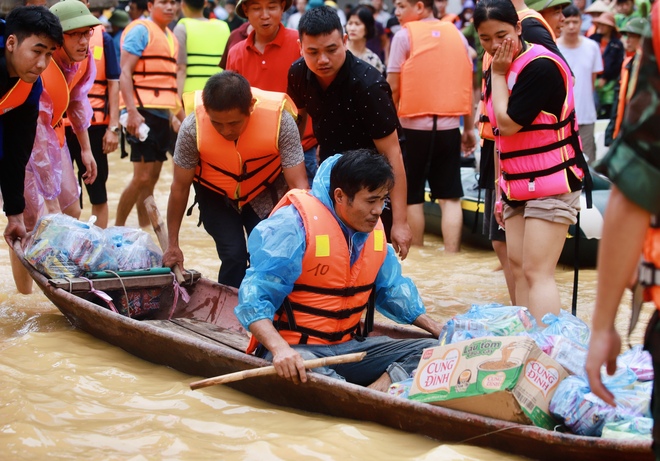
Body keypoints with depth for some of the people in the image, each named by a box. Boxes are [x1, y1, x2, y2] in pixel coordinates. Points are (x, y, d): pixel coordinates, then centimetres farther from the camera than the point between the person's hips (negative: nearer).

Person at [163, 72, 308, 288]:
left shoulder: (280, 120, -32)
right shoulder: (192, 127, -29)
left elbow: (299, 185, -27)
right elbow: (180, 188, -16)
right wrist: (173, 244, -8)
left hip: (265, 195, 0)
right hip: (216, 196, 0)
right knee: (234, 256, -16)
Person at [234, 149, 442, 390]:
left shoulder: (373, 229, 6)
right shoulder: (293, 225, -16)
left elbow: (392, 290, 21)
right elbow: (254, 298, -22)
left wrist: (442, 332, 11)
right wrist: (280, 349, -39)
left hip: (348, 345, 7)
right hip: (295, 349, -7)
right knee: (299, 372, -42)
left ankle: (384, 387, -34)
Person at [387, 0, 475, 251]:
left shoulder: (404, 35, -5)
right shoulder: (457, 35, 9)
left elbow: (393, 87, -7)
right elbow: (468, 85, 11)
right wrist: (469, 128, 17)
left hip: (414, 126, -3)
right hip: (449, 125, 4)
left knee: (412, 197, 7)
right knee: (450, 197, 4)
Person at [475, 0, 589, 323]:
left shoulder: (541, 66, -16)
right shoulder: (502, 68, 11)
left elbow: (508, 124, -21)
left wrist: (498, 74, -10)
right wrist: (500, 189, 18)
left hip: (552, 184, -9)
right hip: (517, 185, 9)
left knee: (537, 272, -14)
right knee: (518, 267, 8)